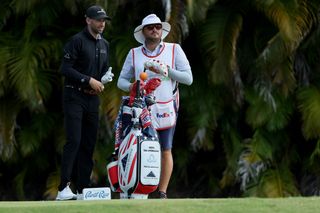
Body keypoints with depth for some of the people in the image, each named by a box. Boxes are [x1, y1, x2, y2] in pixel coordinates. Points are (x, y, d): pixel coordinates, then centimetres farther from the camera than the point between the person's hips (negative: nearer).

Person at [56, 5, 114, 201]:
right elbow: (66, 68, -12)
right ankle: (63, 188, -19)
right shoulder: (77, 41, -6)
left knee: (89, 144, 5)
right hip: (75, 96, -7)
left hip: (93, 97, 7)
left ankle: (82, 189, 10)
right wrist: (89, 80, -17)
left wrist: (102, 82, 2)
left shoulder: (104, 44, 16)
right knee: (74, 141, -16)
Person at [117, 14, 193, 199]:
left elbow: (188, 78, -2)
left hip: (166, 108, -1)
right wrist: (130, 86, -10)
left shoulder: (174, 50, 5)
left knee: (166, 151, -1)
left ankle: (162, 193, 4)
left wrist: (165, 70, -13)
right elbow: (122, 80, 13)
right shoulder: (134, 54, 12)